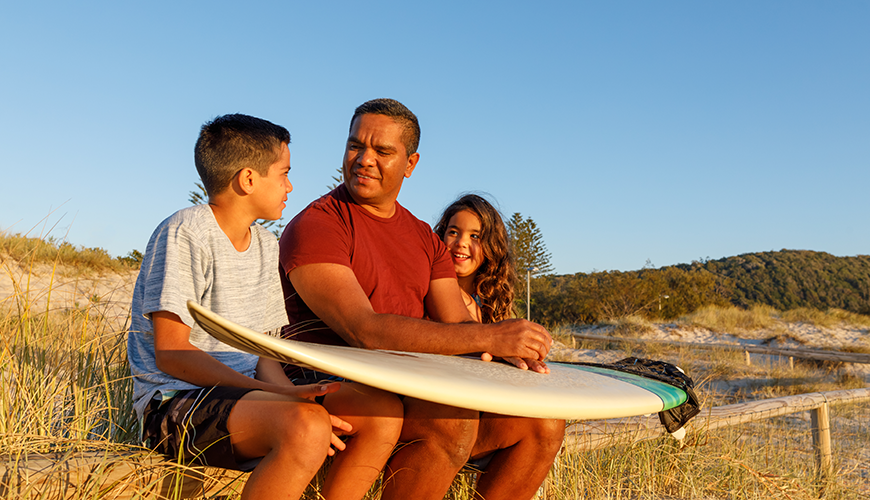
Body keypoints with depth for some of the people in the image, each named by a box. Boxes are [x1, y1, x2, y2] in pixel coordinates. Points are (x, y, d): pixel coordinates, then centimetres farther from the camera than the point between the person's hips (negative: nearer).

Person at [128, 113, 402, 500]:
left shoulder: (267, 245, 13)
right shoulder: (185, 233, -10)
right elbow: (171, 353, -16)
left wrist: (288, 392, -10)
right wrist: (278, 394, -23)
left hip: (246, 392, 8)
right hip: (174, 403, -7)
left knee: (384, 411, -11)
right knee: (307, 426, -35)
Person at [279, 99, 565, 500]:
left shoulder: (424, 238, 17)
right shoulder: (314, 226, -8)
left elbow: (457, 325, 10)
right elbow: (364, 331, -21)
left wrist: (506, 350, -15)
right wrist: (492, 336, -25)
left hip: (414, 397, 7)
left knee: (542, 426, -5)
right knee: (455, 420, -32)